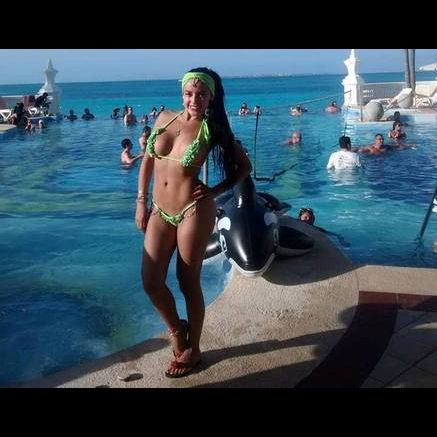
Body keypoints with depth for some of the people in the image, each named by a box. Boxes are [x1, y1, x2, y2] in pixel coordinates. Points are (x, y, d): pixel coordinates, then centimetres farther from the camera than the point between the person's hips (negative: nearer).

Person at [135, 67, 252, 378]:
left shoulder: (212, 129, -5)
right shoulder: (165, 118, 6)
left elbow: (245, 167, 2)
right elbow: (148, 160, 13)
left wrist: (215, 192, -9)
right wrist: (141, 201, 8)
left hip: (193, 211, -4)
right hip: (160, 212, 5)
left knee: (188, 282, 5)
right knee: (151, 282, 3)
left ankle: (193, 349, 25)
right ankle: (176, 329, 32)